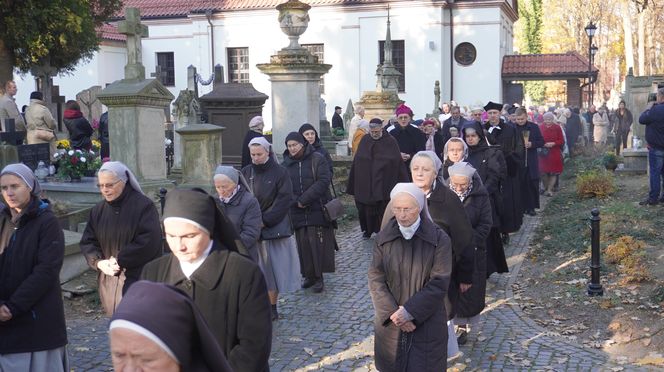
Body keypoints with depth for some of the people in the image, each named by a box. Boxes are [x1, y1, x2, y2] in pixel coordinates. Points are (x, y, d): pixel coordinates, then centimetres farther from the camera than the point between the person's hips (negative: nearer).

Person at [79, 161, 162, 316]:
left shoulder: (144, 206, -8)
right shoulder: (98, 210, 11)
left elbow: (149, 241, -16)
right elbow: (87, 242, 11)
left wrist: (119, 261, -16)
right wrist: (99, 262, -9)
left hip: (139, 280, -5)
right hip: (109, 282, 5)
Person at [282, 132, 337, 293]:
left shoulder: (317, 159, -2)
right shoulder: (286, 164, 10)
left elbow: (323, 182, -12)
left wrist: (304, 199, -17)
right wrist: (296, 202, -13)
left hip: (318, 210, -3)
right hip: (298, 213, 4)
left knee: (318, 243, -6)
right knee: (303, 243, 3)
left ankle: (318, 278, 1)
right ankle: (309, 276, 14)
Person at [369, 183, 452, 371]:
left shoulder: (439, 239, -10)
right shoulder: (383, 238, -2)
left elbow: (439, 283, -13)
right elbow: (375, 279, -5)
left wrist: (410, 312, -18)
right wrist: (393, 313, -15)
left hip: (427, 323, -2)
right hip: (390, 322, 2)